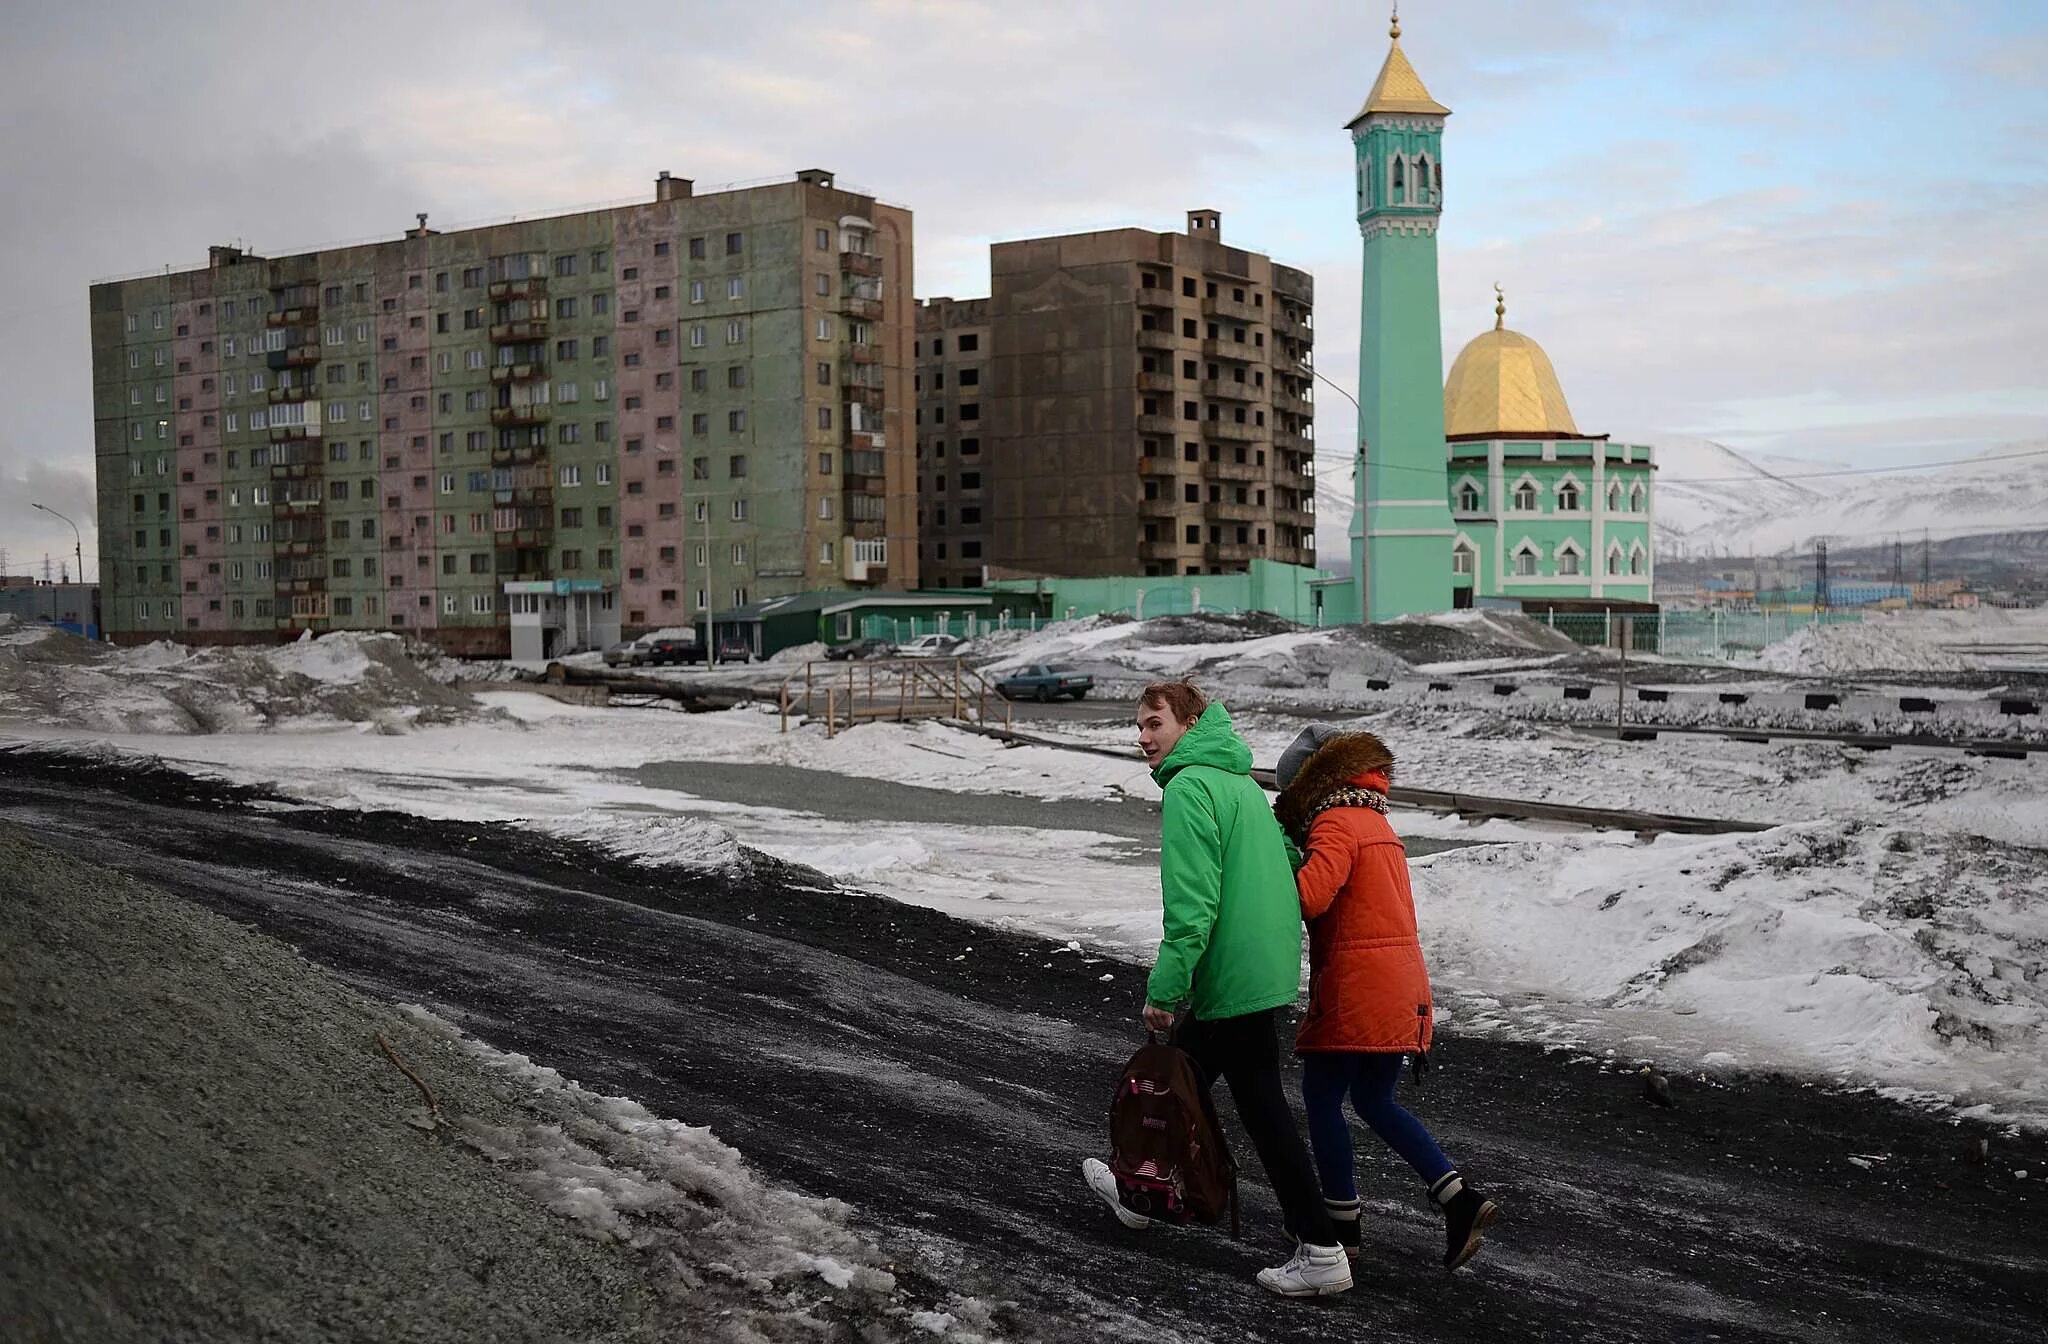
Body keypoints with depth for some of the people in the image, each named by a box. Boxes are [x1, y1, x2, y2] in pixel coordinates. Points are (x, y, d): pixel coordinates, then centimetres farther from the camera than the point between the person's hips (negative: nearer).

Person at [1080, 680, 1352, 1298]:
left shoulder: (1189, 788, -16)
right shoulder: (1241, 780, 14)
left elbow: (1192, 903, -22)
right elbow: (1285, 860, 21)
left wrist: (1165, 987, -18)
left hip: (1231, 978, -10)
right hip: (1267, 964, 10)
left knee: (1262, 1107, -3)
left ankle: (1321, 1251, 1)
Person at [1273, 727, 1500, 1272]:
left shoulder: (1336, 823, -11)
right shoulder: (1376, 822, 21)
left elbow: (1310, 896, -25)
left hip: (1355, 990, -9)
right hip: (1400, 986, 9)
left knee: (1322, 1099, 5)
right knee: (1375, 1101, 18)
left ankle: (1343, 1222, 11)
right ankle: (1461, 1199, 8)